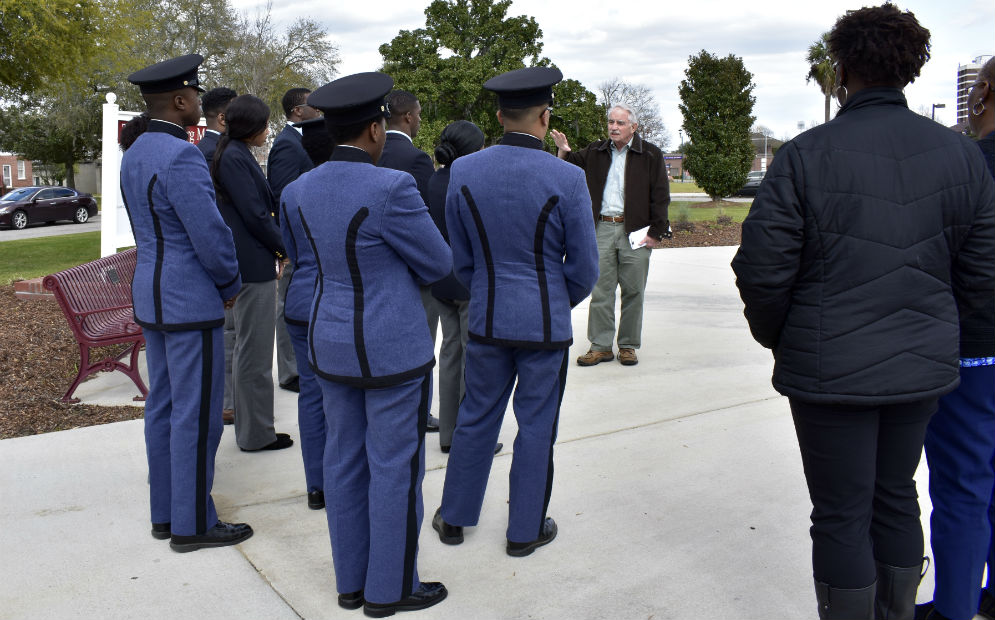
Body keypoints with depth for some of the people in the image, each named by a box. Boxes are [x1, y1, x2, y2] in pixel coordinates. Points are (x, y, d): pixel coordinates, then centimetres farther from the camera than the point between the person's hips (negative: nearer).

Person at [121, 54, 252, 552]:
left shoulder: (135, 152, 11)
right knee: (195, 414, -1)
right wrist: (231, 285, -3)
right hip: (190, 302, -10)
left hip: (152, 294, 10)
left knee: (163, 406, 15)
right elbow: (211, 237, -22)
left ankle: (165, 513, 25)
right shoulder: (180, 157, -20)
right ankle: (193, 524, 10)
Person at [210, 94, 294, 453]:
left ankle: (251, 425, 30)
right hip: (254, 264, -11)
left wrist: (276, 249, 9)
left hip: (252, 261, 11)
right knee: (255, 350, -2)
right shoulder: (234, 157, -15)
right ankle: (256, 433, 7)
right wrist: (283, 248, -5)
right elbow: (254, 214, -18)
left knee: (248, 347, 18)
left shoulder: (238, 154, 15)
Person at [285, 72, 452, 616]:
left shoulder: (298, 191, 1)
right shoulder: (389, 188, -21)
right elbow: (437, 263, -9)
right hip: (393, 349, -7)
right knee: (396, 468, 7)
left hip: (332, 341, 7)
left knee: (345, 461, 15)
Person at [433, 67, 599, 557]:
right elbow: (584, 268, -7)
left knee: (476, 418, 17)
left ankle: (454, 518, 31)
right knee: (536, 426, 11)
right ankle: (525, 530, 25)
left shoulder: (463, 171, -5)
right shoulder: (566, 179, -14)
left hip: (487, 319, 3)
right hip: (546, 323, -3)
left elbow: (459, 257, 5)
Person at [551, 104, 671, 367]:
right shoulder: (595, 152, 13)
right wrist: (563, 152, -4)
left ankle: (628, 346, 15)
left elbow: (660, 196, 1)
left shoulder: (650, 155, 3)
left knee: (633, 291, 4)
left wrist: (656, 232, -5)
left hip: (635, 231, -2)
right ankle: (601, 345, 10)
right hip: (602, 229, 2)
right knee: (600, 290, 2)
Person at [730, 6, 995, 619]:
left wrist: (775, 337, 6)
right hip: (923, 367, 5)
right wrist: (932, 330, 19)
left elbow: (763, 270, -13)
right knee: (895, 498, 21)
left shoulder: (806, 155, -12)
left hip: (830, 372, -5)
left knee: (841, 516, 8)